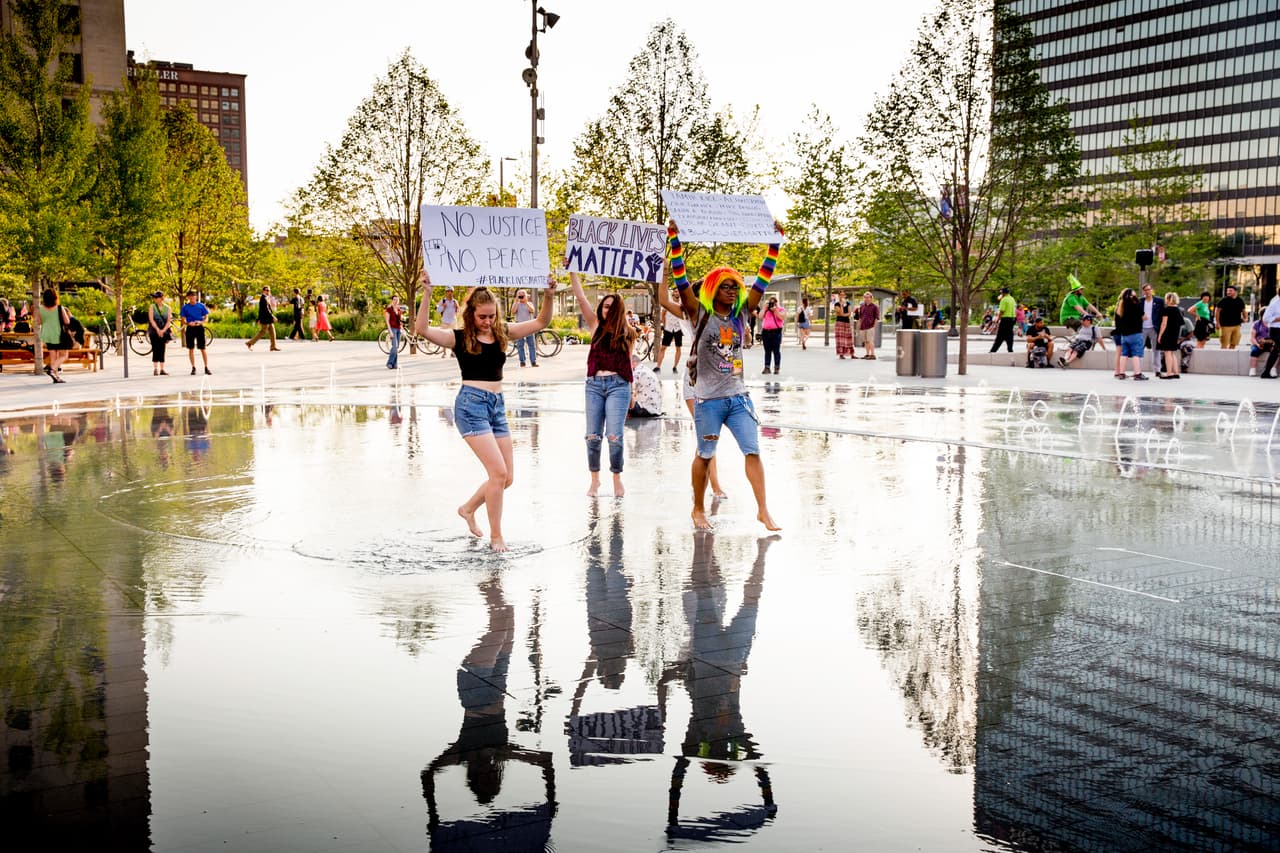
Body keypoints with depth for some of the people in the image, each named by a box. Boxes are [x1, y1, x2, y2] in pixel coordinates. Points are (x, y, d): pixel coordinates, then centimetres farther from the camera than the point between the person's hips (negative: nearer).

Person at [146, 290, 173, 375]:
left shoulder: (167, 308, 5)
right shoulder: (152, 307, 1)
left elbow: (169, 321, -1)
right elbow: (151, 320, -6)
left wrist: (163, 330, -14)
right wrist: (157, 330, -15)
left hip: (163, 332, 2)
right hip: (154, 331, -2)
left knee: (162, 350, 3)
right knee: (155, 350, -5)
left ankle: (162, 369, 5)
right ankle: (155, 369, -3)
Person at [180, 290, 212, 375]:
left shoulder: (201, 305, 3)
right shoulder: (185, 307, 4)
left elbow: (206, 317, 6)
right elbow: (183, 320, 4)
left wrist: (201, 322, -14)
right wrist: (188, 323, -17)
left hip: (199, 328, -1)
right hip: (190, 329, 1)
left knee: (203, 348, -3)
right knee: (191, 349, 4)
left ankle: (206, 368, 1)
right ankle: (193, 368, 13)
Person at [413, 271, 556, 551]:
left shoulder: (502, 333, 9)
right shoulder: (459, 337, -4)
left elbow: (540, 322, 8)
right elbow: (422, 329, -18)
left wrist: (549, 296, -8)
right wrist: (426, 295, -28)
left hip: (497, 405, 6)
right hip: (471, 404, -6)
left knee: (506, 477, 7)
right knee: (498, 472, -14)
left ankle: (468, 508, 33)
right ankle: (496, 536, -1)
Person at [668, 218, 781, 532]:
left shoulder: (741, 312, 7)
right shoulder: (700, 314, -5)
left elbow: (763, 279, 6)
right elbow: (681, 280, -14)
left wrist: (774, 243, 2)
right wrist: (674, 239, -21)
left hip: (738, 396, 4)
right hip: (708, 399, -4)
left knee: (753, 451, -2)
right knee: (705, 456, 8)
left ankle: (763, 511, 2)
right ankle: (698, 509, 24)